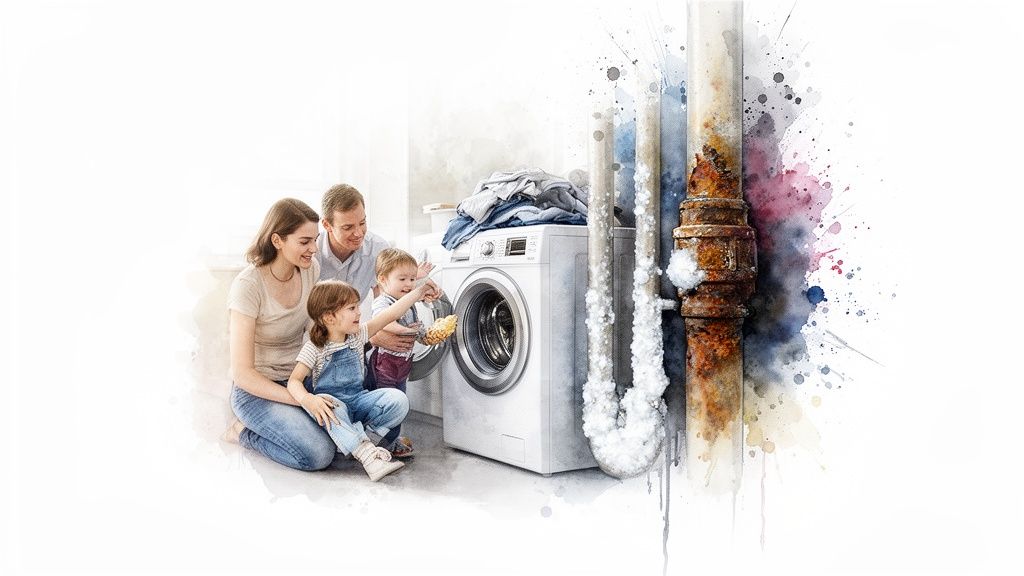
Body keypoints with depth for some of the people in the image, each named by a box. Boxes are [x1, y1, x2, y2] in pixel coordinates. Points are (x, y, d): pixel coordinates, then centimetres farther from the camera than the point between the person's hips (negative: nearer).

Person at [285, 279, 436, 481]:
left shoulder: (357, 335, 5)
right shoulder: (314, 348, -9)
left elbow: (389, 315, 4)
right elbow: (294, 381, -17)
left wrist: (418, 292, 4)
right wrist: (309, 400, -39)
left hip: (358, 399, 5)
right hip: (334, 404, -4)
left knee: (398, 400, -20)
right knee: (331, 406, -41)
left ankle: (348, 438, -15)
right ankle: (368, 453, -44)